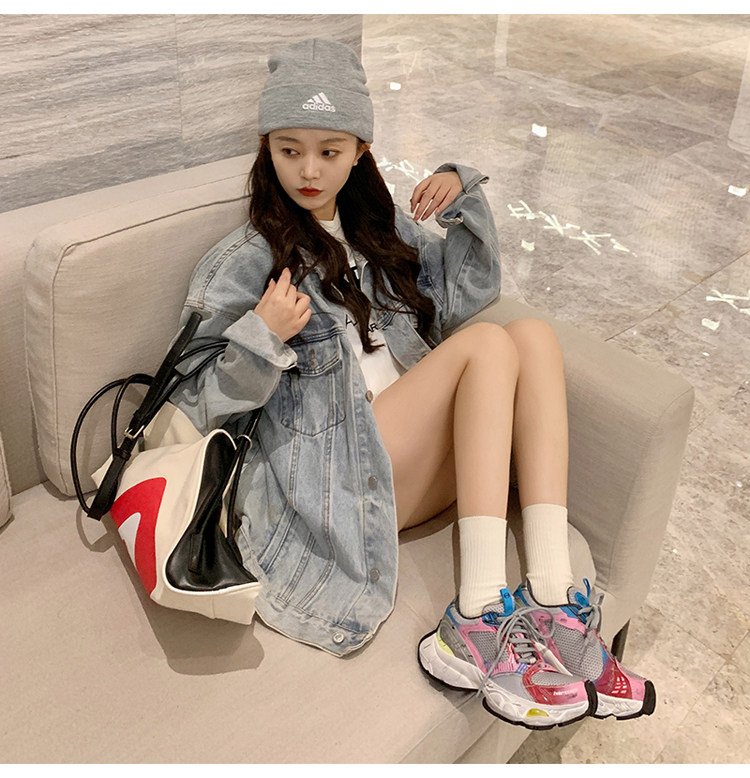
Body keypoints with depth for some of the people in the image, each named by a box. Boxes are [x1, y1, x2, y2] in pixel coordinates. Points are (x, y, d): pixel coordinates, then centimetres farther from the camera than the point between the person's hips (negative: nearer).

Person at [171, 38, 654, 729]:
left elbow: (466, 293, 18)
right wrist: (261, 337, -22)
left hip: (428, 457, 7)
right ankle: (479, 623, -30)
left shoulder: (379, 227, 20)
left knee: (534, 334, -14)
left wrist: (465, 196, 4)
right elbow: (196, 406, -3)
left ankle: (553, 602, -25)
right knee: (488, 345, -22)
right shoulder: (245, 263, 0)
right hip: (335, 476, -6)